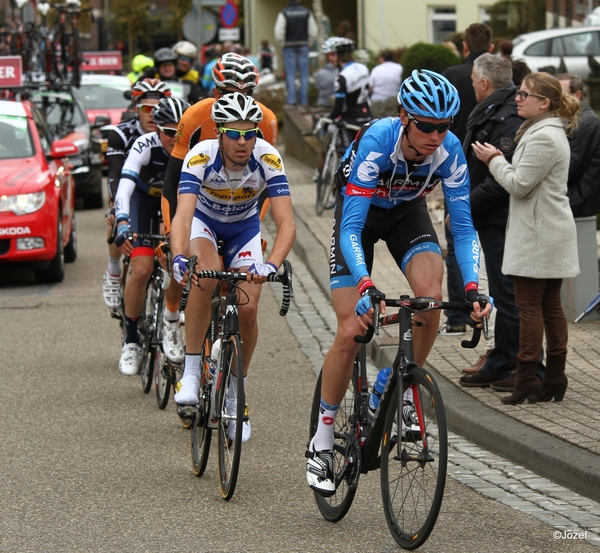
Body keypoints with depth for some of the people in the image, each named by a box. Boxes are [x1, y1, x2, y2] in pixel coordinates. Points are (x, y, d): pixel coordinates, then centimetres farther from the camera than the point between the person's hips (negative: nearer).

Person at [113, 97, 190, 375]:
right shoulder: (145, 146, -31)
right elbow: (125, 186, -42)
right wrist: (122, 224, -57)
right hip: (144, 199, -1)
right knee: (141, 269, -18)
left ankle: (171, 325, 2)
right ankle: (131, 341, -2)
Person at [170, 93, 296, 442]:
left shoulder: (268, 159, -31)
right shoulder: (201, 157, -34)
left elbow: (287, 223, -38)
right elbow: (183, 216, -44)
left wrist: (272, 264, -56)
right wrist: (179, 257, -63)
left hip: (244, 227, 2)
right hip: (203, 220, -2)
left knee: (247, 310, -11)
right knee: (207, 278, -33)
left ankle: (234, 397, 10)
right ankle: (191, 373, -21)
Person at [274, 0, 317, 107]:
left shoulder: (284, 13, -9)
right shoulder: (307, 12, -1)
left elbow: (278, 33, -13)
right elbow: (313, 31, -1)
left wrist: (283, 44, 2)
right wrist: (308, 43, 11)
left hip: (289, 46, -2)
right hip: (303, 46, 2)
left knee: (290, 74, 2)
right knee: (304, 74, 5)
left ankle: (291, 99, -3)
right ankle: (304, 100, 5)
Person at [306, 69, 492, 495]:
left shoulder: (450, 151, -26)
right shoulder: (377, 141, -36)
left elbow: (463, 226, -20)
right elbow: (351, 227, -38)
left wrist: (472, 288, -34)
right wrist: (366, 286, -52)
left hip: (408, 212, 3)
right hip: (359, 212, -3)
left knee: (431, 296, -27)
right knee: (352, 332, -11)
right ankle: (323, 438, 5)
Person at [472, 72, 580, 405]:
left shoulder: (543, 138, -18)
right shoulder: (551, 133, 16)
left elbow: (519, 185, -19)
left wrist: (494, 160, -5)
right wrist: (498, 160, 5)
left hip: (537, 234, -10)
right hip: (552, 232, 10)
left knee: (529, 307, -6)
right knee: (551, 306, 11)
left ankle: (527, 382, -3)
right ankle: (555, 380, 14)